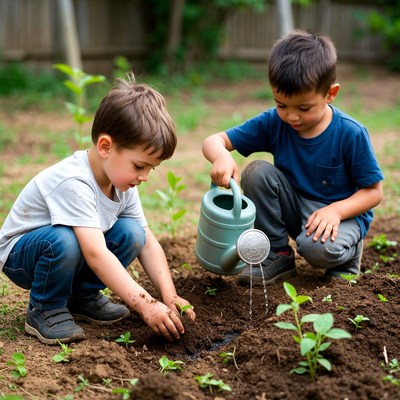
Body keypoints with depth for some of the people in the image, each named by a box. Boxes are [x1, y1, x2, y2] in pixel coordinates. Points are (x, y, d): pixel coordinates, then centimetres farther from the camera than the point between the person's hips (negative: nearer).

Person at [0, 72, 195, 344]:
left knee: (131, 233, -15)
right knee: (64, 240, -38)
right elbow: (96, 255, -41)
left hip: (74, 255, 7)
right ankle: (45, 310, -11)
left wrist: (169, 296, -20)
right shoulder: (73, 182, -34)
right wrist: (146, 305, -43)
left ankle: (83, 297, 4)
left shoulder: (123, 183, -8)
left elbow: (148, 243, -7)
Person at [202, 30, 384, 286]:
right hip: (294, 210, 4)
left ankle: (348, 251, 3)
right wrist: (221, 156, -38)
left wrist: (336, 210, -30)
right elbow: (214, 140, -13)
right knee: (256, 172, -21)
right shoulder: (273, 123, -12)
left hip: (343, 212, -4)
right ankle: (277, 256, -6)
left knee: (318, 248, -36)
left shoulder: (351, 134, -20)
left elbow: (374, 191, -12)